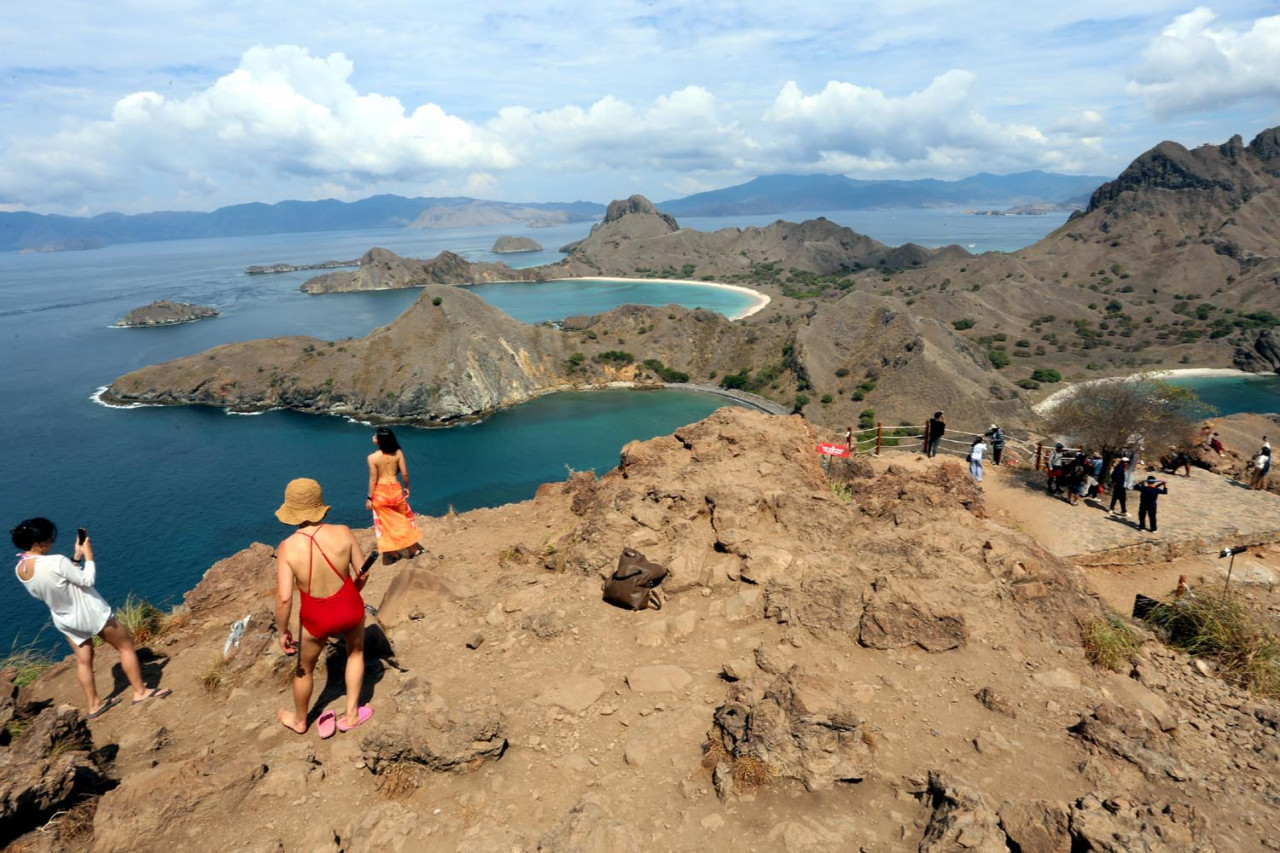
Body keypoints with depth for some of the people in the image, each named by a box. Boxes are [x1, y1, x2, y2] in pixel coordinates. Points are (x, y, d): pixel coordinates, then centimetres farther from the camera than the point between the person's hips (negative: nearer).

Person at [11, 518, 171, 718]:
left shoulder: (20, 570, -8)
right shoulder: (55, 562, -33)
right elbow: (87, 580, -20)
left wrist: (76, 557, 5)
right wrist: (88, 554, -12)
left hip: (65, 620, 7)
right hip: (91, 614, -7)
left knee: (83, 661, 21)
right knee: (126, 646, 10)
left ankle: (94, 704, 31)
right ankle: (140, 692, 16)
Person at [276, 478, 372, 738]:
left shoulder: (288, 547, -20)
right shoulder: (343, 533, -17)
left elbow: (284, 598, -22)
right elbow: (363, 573, -8)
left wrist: (282, 631, -6)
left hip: (316, 618, -1)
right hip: (350, 607, 1)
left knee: (304, 669, 28)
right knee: (356, 652, 33)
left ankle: (299, 720, 53)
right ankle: (351, 714, 39)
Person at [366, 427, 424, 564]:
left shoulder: (372, 457, -15)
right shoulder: (398, 453, -8)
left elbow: (373, 479, -12)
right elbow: (404, 473, -5)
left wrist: (369, 498, -2)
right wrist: (407, 487, 12)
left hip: (380, 492, -2)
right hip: (395, 489, 2)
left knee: (385, 523, 12)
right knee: (405, 517, 21)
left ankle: (391, 554, 22)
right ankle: (413, 549, 29)